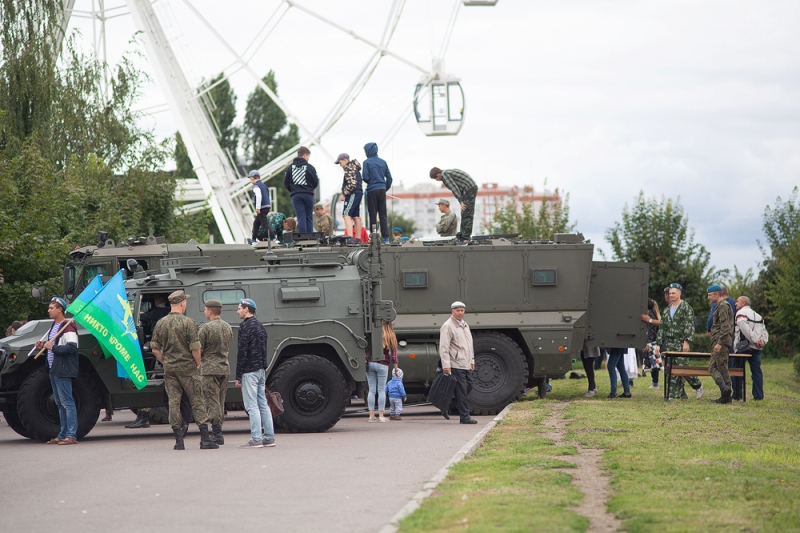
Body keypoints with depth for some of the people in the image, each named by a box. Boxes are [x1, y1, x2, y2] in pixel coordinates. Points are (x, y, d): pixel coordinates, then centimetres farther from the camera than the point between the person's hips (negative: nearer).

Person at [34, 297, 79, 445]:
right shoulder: (54, 326, 19)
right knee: (60, 404, 13)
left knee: (67, 402, -10)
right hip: (54, 370, 11)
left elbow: (72, 347, -23)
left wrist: (53, 348, -20)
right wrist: (43, 346, 12)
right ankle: (62, 434, 18)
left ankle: (71, 435, -11)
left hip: (63, 370, -11)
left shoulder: (67, 326, -13)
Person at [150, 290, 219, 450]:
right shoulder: (187, 322, -10)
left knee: (173, 402, 6)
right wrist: (198, 364, 0)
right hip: (188, 368, -4)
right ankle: (205, 439, 0)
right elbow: (195, 347, -14)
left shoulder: (161, 323, 5)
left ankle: (179, 440, 3)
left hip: (169, 369, 4)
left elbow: (155, 348, 7)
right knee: (197, 402, 1)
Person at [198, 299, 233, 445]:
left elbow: (198, 350, -10)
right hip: (224, 368, 7)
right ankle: (217, 432, 15)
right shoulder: (228, 327, 10)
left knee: (212, 402, -5)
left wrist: (197, 363, 7)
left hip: (209, 368, -7)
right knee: (220, 402, 12)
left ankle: (217, 434, -7)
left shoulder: (205, 328, -13)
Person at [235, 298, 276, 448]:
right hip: (261, 370, 9)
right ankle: (269, 437, 11)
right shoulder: (260, 326, 17)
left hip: (250, 371, -9)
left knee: (252, 406, -9)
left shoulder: (245, 326, -11)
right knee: (263, 404, 11)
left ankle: (256, 439, -12)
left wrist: (238, 376, -13)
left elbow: (242, 351, -15)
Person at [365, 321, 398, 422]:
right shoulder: (390, 336, 1)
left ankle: (371, 415, 6)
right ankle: (381, 416, 3)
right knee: (381, 390, 4)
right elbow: (393, 353, 3)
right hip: (382, 365, -1)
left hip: (370, 363, 1)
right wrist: (396, 369, 8)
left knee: (372, 390, 7)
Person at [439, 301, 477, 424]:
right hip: (455, 365, -9)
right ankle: (464, 416, -2)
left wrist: (471, 360, 23)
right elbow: (444, 348, -14)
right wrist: (446, 365, -20)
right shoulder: (447, 326, -9)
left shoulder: (465, 325, 18)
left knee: (468, 386, 10)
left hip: (466, 364, 9)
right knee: (461, 390, -6)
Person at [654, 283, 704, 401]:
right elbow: (662, 328, 19)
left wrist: (686, 341, -19)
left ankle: (698, 386, 11)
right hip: (669, 343, 6)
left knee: (683, 367, -11)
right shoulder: (667, 310, 17)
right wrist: (658, 344, 13)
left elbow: (689, 326, -10)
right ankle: (679, 393, 2)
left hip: (681, 343, -6)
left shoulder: (686, 308, -2)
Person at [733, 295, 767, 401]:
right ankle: (758, 395, 4)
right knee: (756, 371, 7)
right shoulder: (758, 316, 22)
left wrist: (755, 340, -17)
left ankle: (737, 394, -1)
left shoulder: (741, 313, -3)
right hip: (756, 349, 7)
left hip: (743, 348, -7)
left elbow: (746, 329, -17)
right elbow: (764, 331, 14)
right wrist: (763, 341, -2)